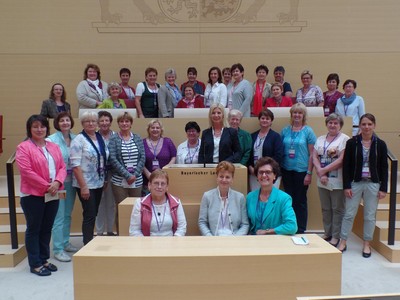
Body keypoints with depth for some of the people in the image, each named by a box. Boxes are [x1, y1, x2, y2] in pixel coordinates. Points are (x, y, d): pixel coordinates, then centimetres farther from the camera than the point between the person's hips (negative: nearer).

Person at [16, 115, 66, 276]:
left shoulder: (54, 147, 11)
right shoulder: (23, 147, -8)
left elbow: (62, 167, 7)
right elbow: (26, 172, -16)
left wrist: (57, 182, -12)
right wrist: (46, 186, -16)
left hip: (53, 195, 6)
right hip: (33, 196, -6)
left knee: (47, 229, 14)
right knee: (33, 229, 5)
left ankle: (44, 259, 27)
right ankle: (35, 264, 14)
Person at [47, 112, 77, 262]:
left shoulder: (75, 139, 5)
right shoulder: (52, 140, -10)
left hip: (71, 181, 6)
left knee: (68, 214, 17)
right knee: (59, 216, -1)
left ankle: (65, 243, 31)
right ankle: (58, 249, 8)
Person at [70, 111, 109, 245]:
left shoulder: (100, 138, 10)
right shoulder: (79, 140, -10)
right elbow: (75, 165, -15)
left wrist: (104, 179, 9)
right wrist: (83, 186, -19)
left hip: (99, 183, 6)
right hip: (85, 184, -6)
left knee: (93, 214, 13)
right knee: (89, 215, -4)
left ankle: (90, 242, 25)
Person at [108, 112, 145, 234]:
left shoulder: (137, 138, 9)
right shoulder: (113, 139, 1)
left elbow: (142, 158, 4)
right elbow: (113, 160, -7)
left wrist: (135, 174, -8)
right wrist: (127, 175, -13)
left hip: (137, 180, 2)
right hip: (119, 181, -2)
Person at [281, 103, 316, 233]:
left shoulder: (308, 131, -2)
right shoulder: (285, 131, 6)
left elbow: (312, 154, -4)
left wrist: (309, 173, -9)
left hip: (301, 170, -3)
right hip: (287, 170, 3)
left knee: (300, 201, 4)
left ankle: (301, 230, 16)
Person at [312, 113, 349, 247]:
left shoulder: (344, 139, -5)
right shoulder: (320, 139, 12)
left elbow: (341, 160, -13)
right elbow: (314, 157, 5)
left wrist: (323, 170, -12)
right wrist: (320, 173, -11)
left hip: (337, 181, -5)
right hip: (322, 181, 5)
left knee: (337, 209, 5)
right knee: (325, 209, 14)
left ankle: (336, 236, 15)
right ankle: (327, 233, 27)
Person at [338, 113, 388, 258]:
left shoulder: (380, 144, 0)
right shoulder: (352, 143, -3)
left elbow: (384, 168, 3)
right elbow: (346, 165, -3)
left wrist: (383, 188, -1)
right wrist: (346, 186, -7)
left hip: (373, 184, 1)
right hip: (355, 183, -1)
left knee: (370, 216, 9)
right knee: (349, 214, 5)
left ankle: (366, 244, 23)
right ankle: (343, 242, 18)